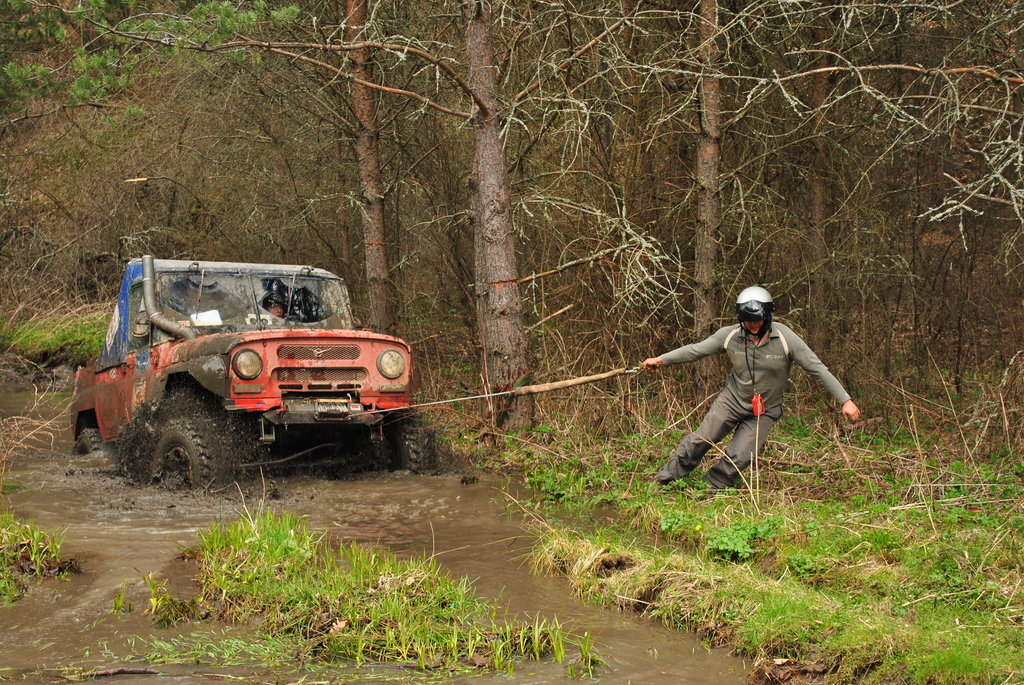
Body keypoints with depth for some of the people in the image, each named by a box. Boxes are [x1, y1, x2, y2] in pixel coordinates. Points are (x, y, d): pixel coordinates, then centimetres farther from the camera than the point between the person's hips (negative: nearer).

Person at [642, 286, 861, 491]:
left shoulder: (785, 339, -19)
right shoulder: (730, 335, -12)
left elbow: (818, 369, -16)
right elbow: (696, 350, 0)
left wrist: (845, 400, -18)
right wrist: (661, 360, 0)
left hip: (764, 411, -1)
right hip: (732, 398, 1)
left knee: (738, 458, -10)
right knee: (701, 440, -6)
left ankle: (710, 491, 13)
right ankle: (664, 478, 13)